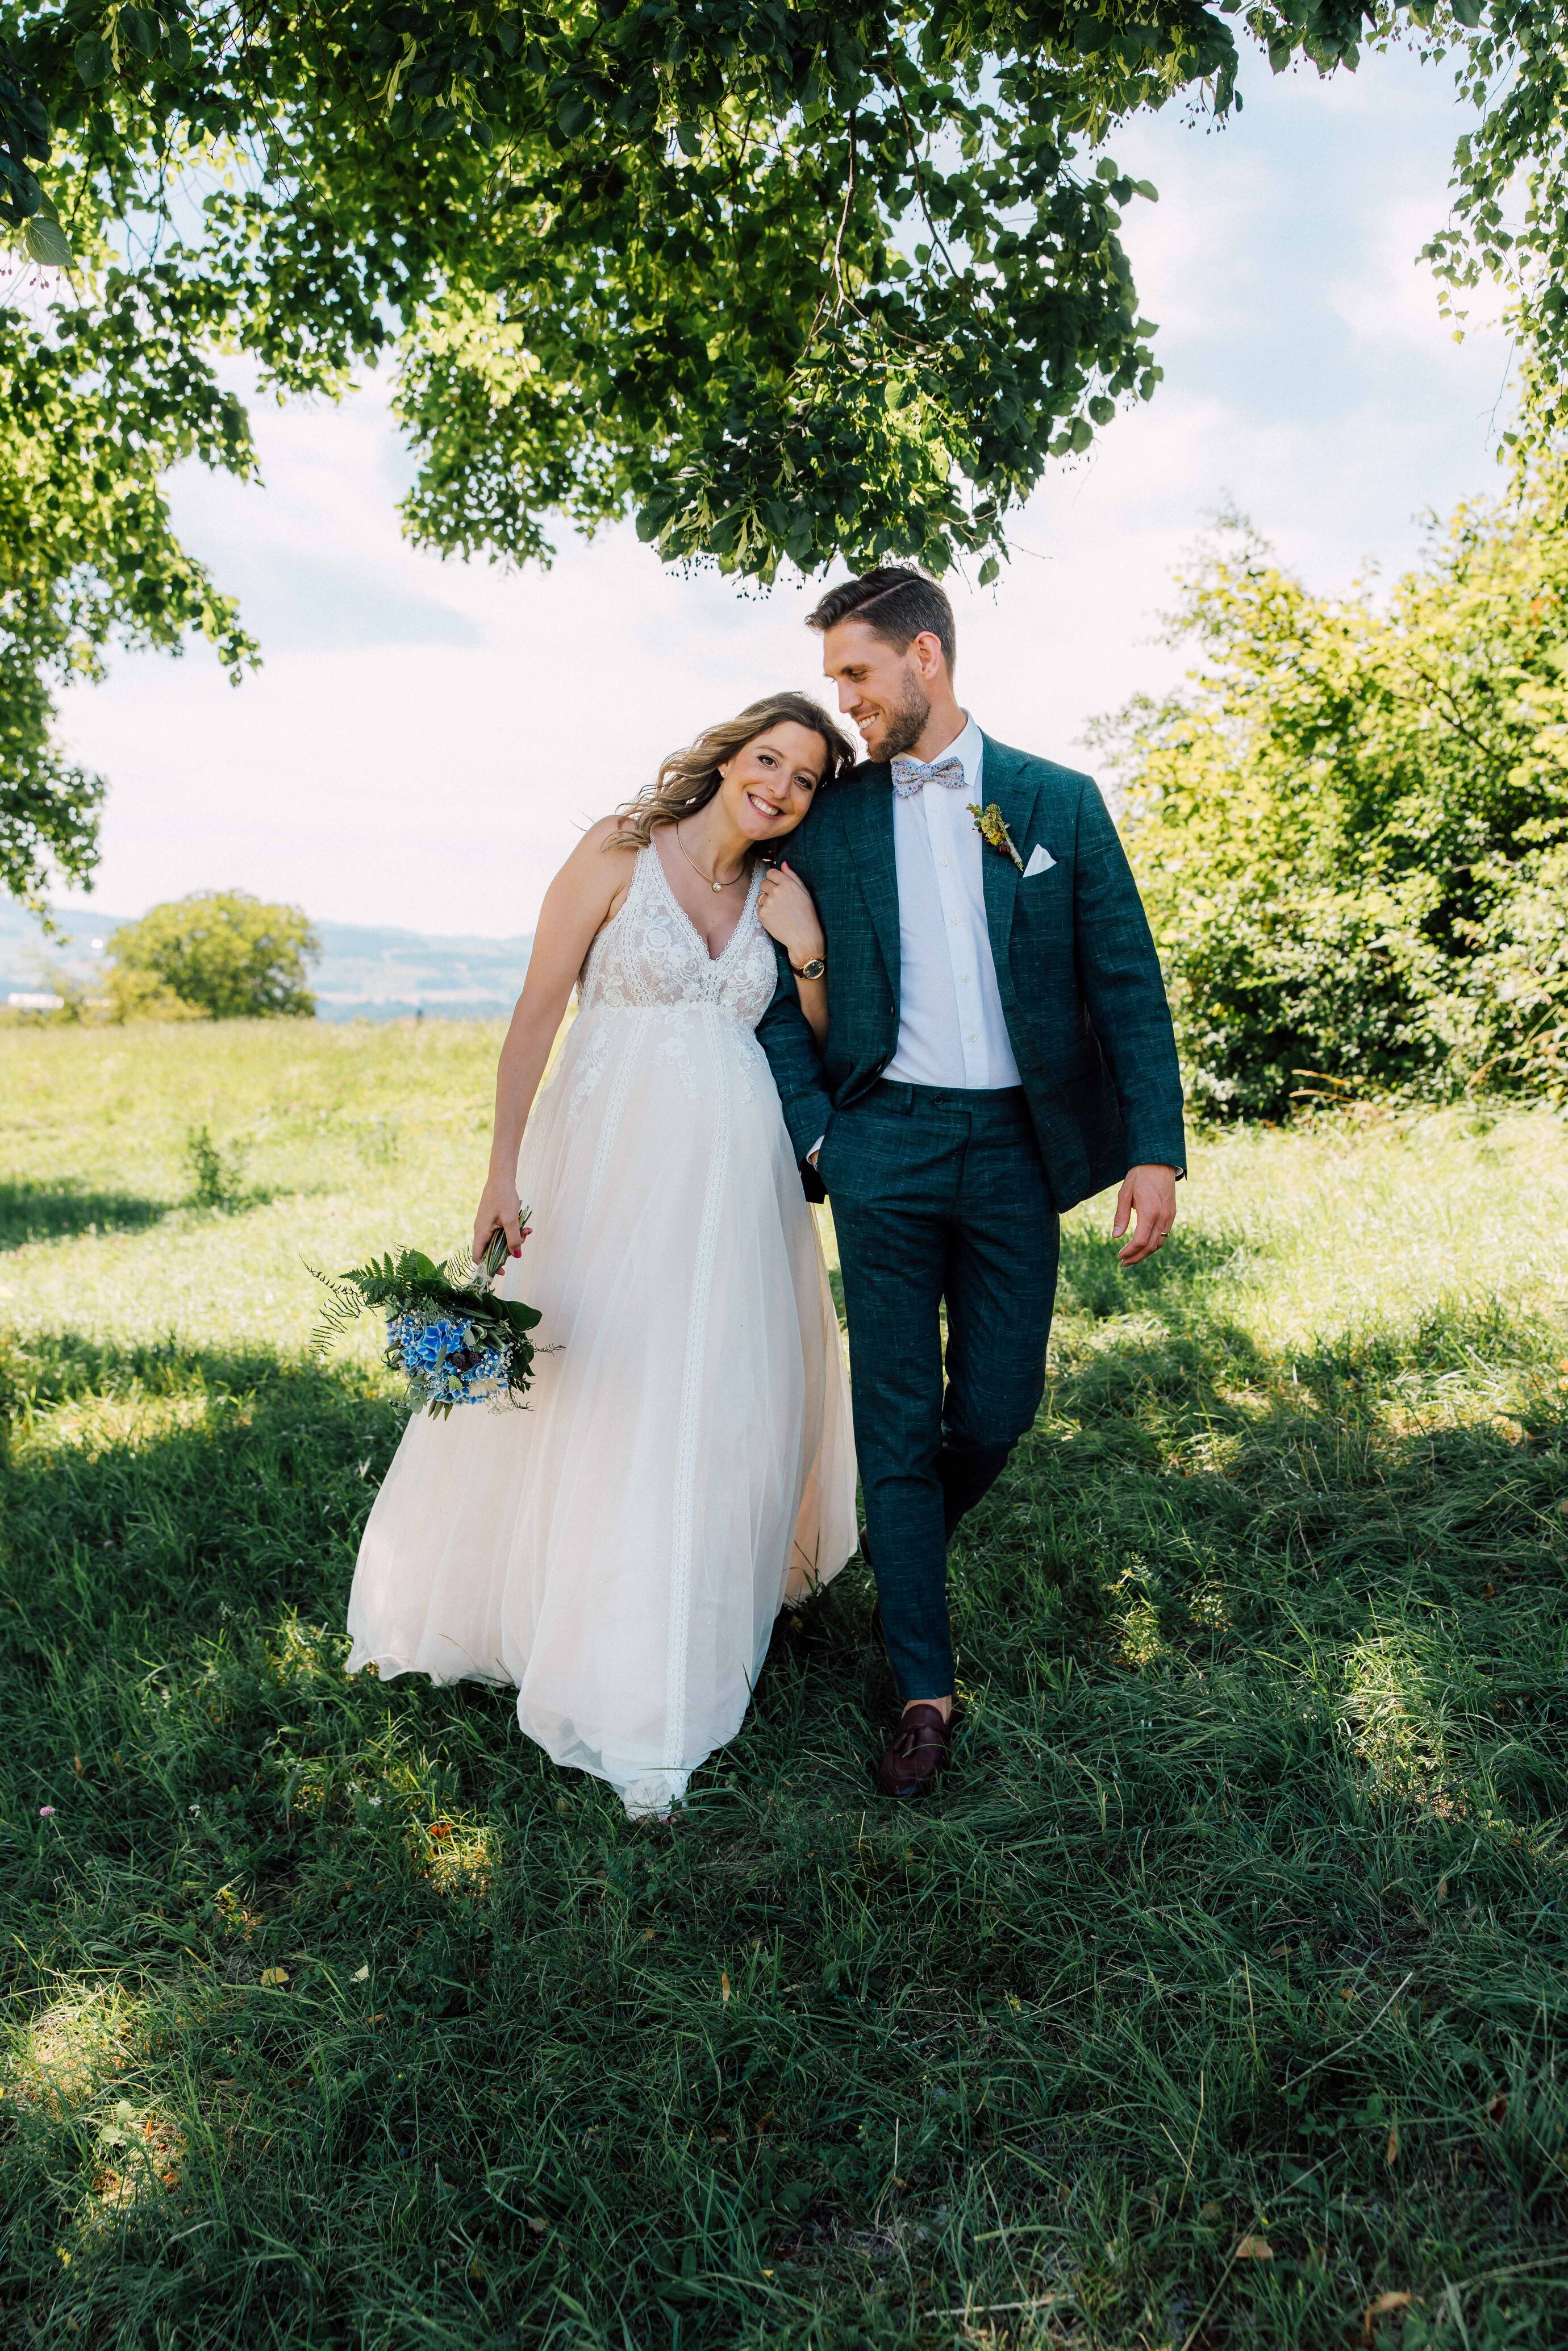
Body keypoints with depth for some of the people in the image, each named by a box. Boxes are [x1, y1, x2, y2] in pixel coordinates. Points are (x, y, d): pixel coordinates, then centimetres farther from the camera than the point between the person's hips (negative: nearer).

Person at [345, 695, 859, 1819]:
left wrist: (809, 953, -2)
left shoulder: (779, 896, 11)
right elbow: (538, 1012, -5)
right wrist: (504, 1170, -11)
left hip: (732, 1174, 4)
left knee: (720, 1403, 8)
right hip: (609, 1164, -4)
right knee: (589, 1394, 1)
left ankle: (685, 1651, 28)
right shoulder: (621, 853, -2)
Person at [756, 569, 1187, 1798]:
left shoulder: (1060, 803, 5)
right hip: (884, 1145, 0)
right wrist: (812, 1134, -5)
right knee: (897, 1420, 3)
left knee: (998, 1409, 6)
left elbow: (1128, 985, 2)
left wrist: (1155, 1148, -6)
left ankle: (905, 1545, 39)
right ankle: (925, 1688, 15)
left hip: (1015, 1145, 1)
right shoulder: (828, 819, 6)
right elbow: (783, 999, 8)